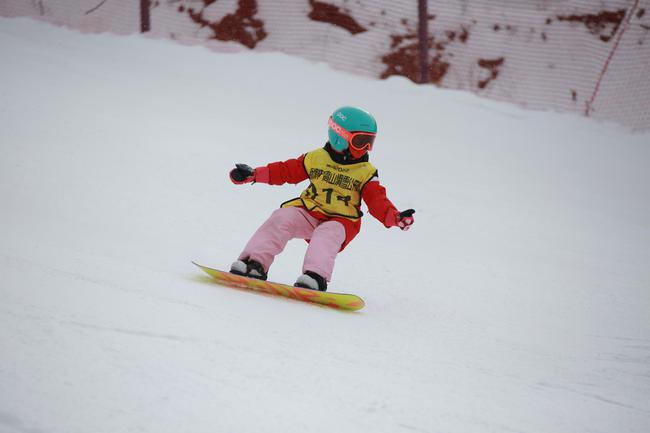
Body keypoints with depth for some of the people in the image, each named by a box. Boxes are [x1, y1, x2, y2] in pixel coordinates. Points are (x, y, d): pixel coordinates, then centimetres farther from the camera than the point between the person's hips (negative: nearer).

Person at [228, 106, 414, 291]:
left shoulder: (366, 173, 4)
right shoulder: (315, 158, 8)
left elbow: (377, 201, -4)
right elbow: (286, 171, 12)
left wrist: (395, 217, -24)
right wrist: (253, 175, 5)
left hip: (340, 221, -2)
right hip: (308, 213, 2)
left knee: (328, 234, -35)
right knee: (282, 219, -23)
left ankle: (315, 277, -55)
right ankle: (255, 263, -29)